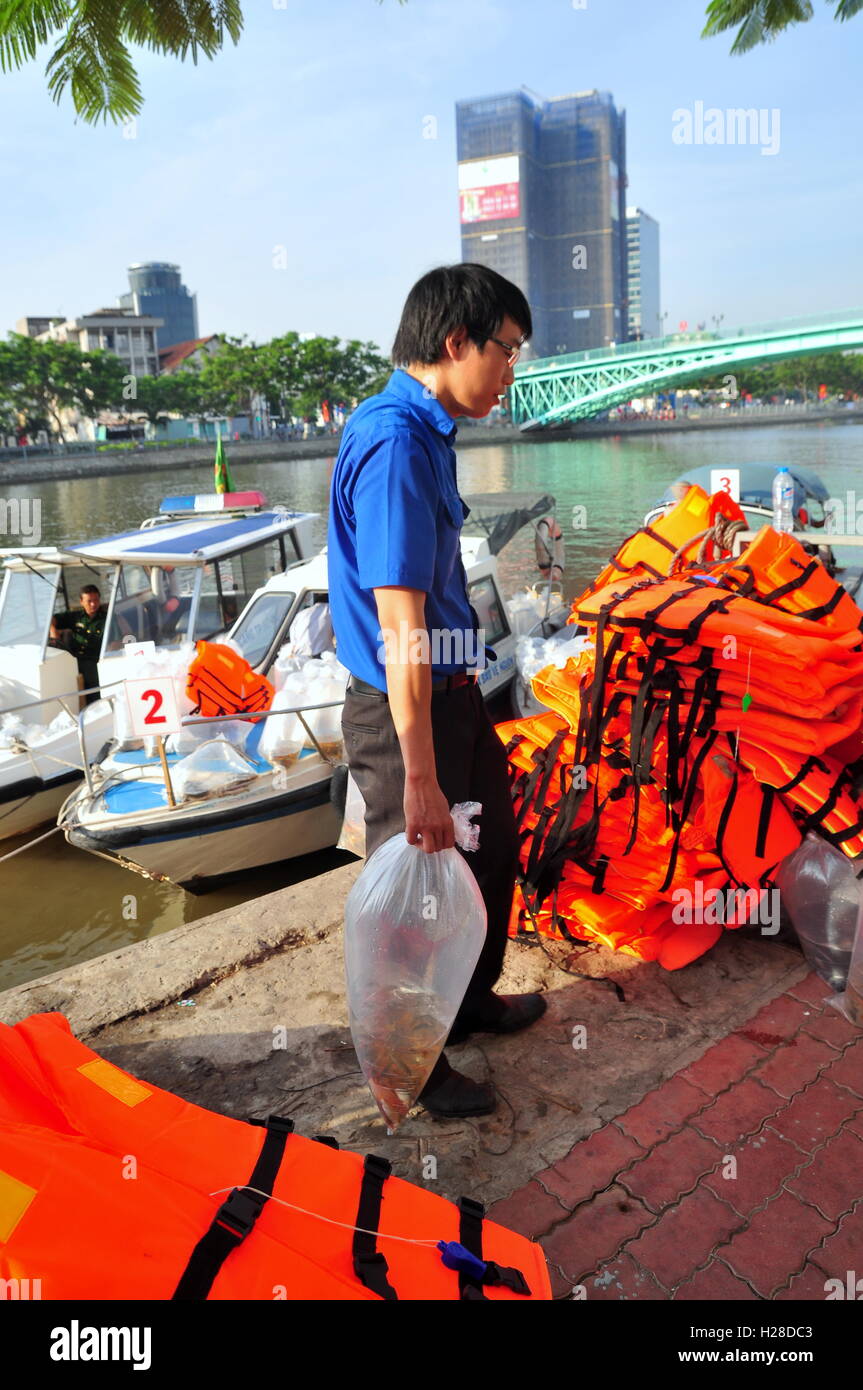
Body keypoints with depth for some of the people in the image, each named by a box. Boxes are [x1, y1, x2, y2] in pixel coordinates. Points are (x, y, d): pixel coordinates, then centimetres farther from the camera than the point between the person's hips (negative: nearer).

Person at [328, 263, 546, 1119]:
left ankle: (471, 1000, 49)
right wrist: (419, 778, -26)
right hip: (404, 709, -10)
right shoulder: (395, 444, -24)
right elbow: (399, 628, -28)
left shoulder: (421, 431, 9)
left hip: (452, 694, 10)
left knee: (492, 854, 25)